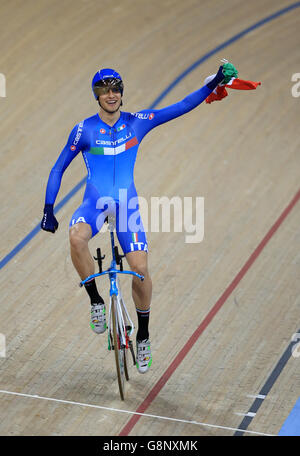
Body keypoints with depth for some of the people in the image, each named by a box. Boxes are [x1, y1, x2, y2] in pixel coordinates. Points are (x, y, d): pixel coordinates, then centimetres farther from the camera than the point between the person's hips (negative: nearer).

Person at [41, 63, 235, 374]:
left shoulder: (138, 122, 0)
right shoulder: (84, 129, -3)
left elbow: (181, 107, -2)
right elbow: (59, 168, 3)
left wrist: (213, 84, -11)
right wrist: (48, 209, -4)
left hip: (126, 205, 1)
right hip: (94, 204, -1)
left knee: (140, 269, -11)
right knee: (77, 237, -35)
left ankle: (143, 336, 11)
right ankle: (96, 302, -14)